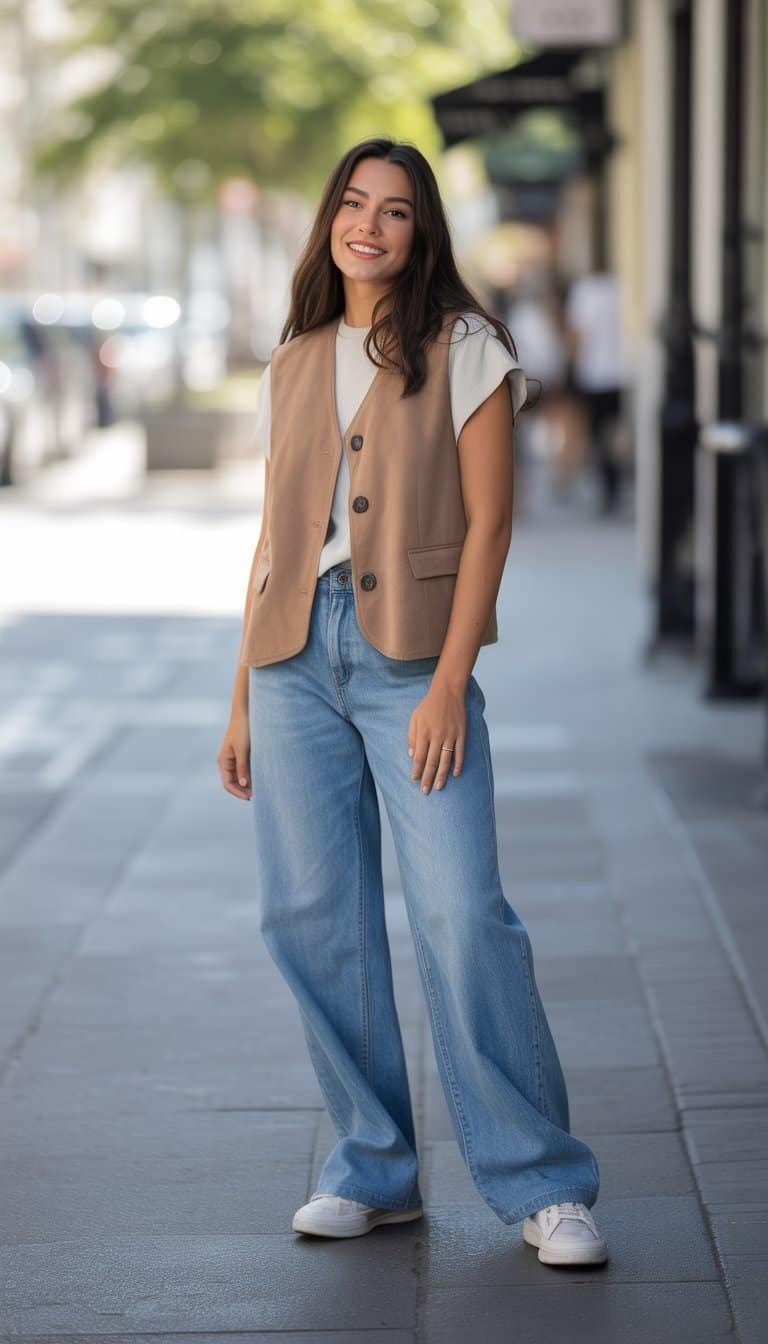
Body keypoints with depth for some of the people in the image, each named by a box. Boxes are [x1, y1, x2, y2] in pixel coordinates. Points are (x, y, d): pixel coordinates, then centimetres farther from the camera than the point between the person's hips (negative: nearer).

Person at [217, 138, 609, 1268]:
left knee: (462, 914, -11)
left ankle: (542, 1184, -3)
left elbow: (488, 523, -4)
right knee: (311, 912, 2)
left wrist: (450, 683, -13)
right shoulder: (292, 366, 15)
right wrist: (243, 698, 14)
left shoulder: (465, 349, 2)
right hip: (294, 656, 5)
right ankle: (374, 1168, 15)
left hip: (411, 653, -5)